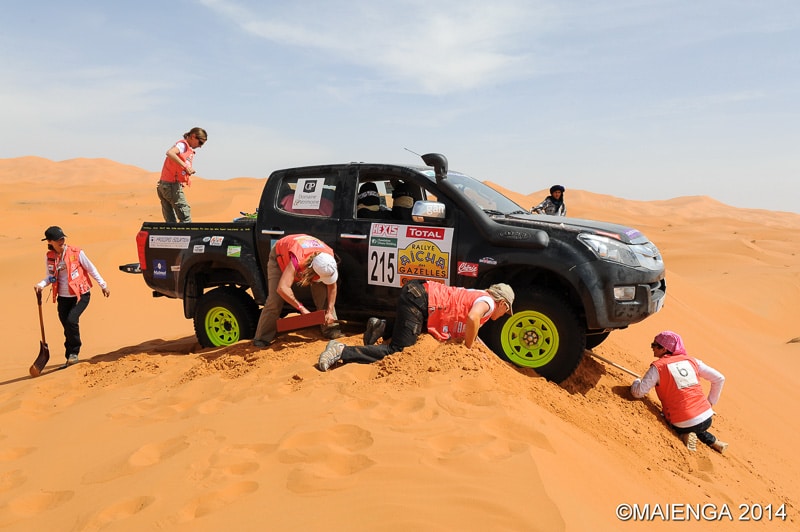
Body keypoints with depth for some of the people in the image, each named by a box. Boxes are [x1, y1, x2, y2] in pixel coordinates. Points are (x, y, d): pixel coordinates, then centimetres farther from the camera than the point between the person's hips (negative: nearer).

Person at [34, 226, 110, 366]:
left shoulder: (76, 252, -10)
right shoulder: (49, 257, 1)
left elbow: (91, 269, -1)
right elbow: (51, 276, 9)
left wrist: (103, 285, 2)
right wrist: (41, 284, -12)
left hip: (81, 294, -4)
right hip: (63, 297, 4)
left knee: (71, 320, -20)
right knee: (67, 327, 8)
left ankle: (74, 352, -1)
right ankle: (70, 358, 23)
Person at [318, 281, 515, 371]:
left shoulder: (478, 295, 23)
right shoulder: (488, 301, -5)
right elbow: (472, 318, -27)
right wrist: (468, 349, -14)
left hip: (419, 293, 10)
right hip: (420, 299, -10)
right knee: (398, 351, -13)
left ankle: (380, 327, 16)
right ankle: (342, 351, -18)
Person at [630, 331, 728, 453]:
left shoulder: (657, 367, -10)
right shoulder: (691, 360, 6)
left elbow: (638, 393, -12)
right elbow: (720, 379, 11)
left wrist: (636, 382, 11)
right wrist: (710, 402, 20)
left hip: (684, 423, -6)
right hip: (707, 419, 6)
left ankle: (684, 434, 3)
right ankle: (712, 441, 19)